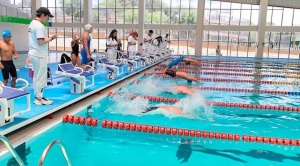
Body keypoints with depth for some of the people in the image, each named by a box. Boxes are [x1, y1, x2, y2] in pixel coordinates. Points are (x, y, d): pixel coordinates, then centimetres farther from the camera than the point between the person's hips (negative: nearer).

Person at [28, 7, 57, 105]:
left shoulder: (32, 23, 13)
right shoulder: (39, 26, -18)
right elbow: (41, 42, -24)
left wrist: (48, 38, 6)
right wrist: (51, 38, -10)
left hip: (33, 54, 10)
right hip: (39, 55, -10)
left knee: (37, 77, 16)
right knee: (41, 78, -1)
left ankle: (37, 97, 24)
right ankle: (39, 98, 8)